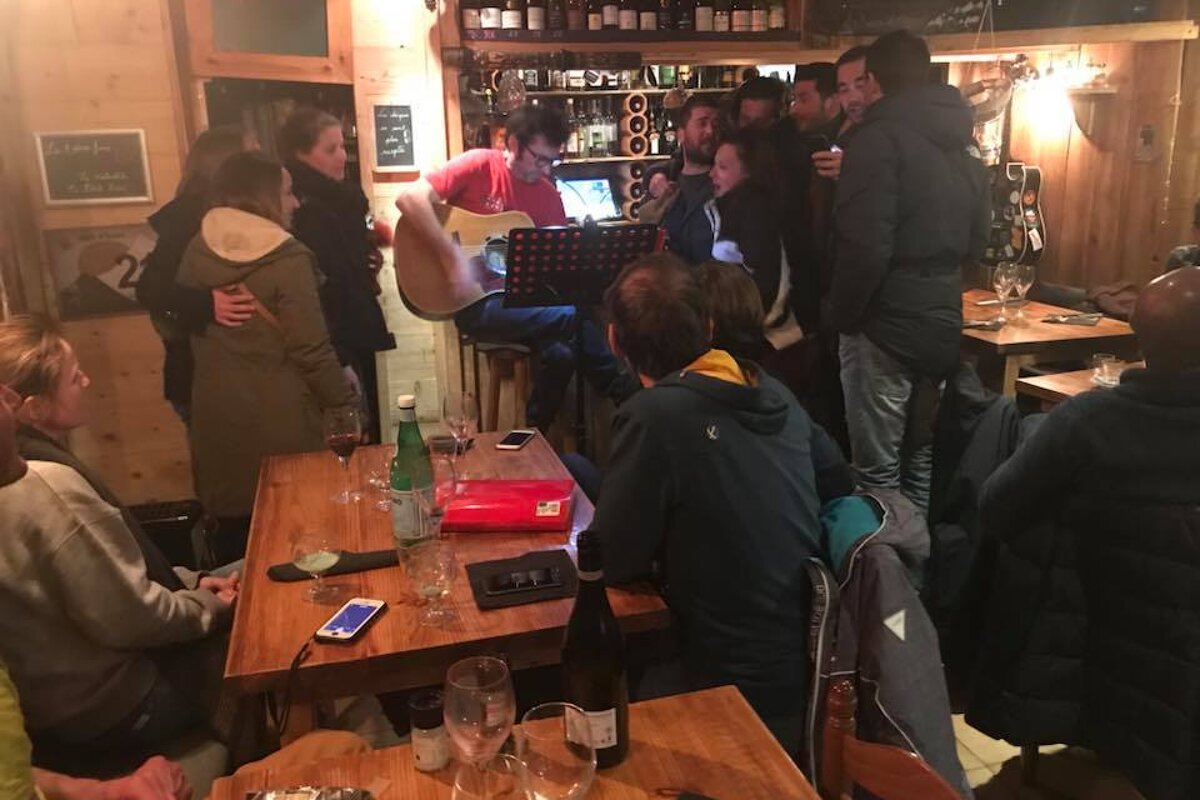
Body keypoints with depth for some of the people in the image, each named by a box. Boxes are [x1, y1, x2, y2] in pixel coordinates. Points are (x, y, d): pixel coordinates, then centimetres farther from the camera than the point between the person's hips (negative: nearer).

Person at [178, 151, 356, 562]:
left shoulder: (197, 249, 2)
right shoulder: (288, 259, -15)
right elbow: (311, 351, -15)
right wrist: (347, 405, -4)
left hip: (216, 409, 6)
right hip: (280, 413, -5)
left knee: (233, 525, 15)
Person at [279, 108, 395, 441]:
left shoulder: (345, 198, 10)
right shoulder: (297, 212, -16)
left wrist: (371, 254, 5)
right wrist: (338, 361, -22)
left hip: (360, 339, 9)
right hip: (334, 352, -8)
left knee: (369, 438, 14)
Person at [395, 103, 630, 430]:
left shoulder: (548, 195, 8)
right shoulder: (479, 165, -7)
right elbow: (410, 198, -18)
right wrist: (454, 256, -24)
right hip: (476, 301, -5)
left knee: (562, 353, -24)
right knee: (572, 318, -22)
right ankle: (625, 394, -3)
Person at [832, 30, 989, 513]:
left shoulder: (880, 135, -12)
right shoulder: (964, 143, 14)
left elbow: (865, 246, -20)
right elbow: (975, 241, 21)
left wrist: (843, 315, -8)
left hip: (886, 326, -8)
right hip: (942, 324, 8)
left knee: (878, 469, 1)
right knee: (922, 459, 17)